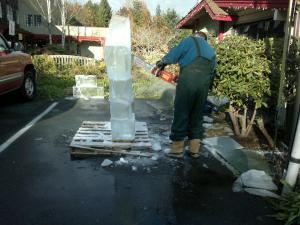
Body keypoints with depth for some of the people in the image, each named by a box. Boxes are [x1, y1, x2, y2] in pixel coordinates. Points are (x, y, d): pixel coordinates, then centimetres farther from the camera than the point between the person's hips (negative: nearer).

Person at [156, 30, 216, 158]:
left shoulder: (191, 40, 11)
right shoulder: (211, 51, 28)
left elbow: (175, 53, 7)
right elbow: (211, 72, 21)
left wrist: (163, 62, 24)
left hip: (188, 82, -5)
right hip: (204, 85, 5)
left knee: (181, 114, 2)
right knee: (197, 117, 14)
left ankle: (177, 148, 8)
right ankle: (194, 148, 16)